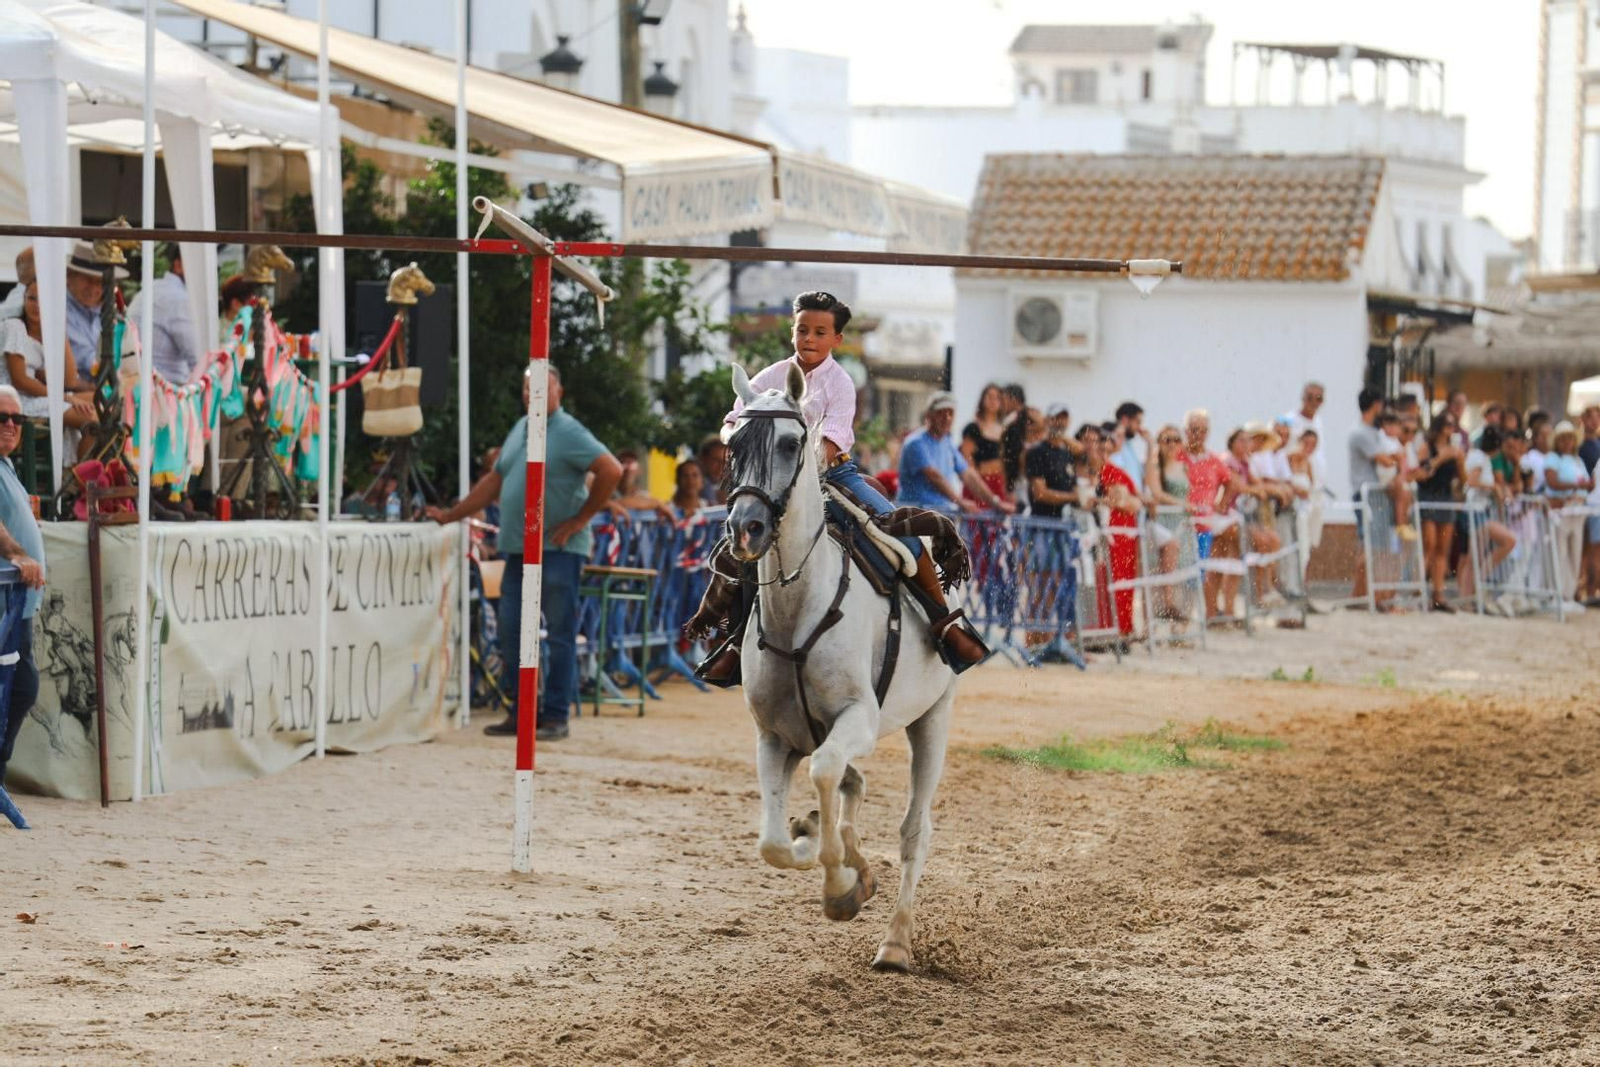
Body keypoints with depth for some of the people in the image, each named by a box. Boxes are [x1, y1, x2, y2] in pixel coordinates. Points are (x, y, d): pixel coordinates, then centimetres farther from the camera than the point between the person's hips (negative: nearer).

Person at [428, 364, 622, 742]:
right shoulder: (520, 430, 17)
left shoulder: (568, 433, -8)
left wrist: (580, 519, -13)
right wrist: (451, 515, 21)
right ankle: (523, 713, 13)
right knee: (512, 632, 7)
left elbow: (611, 472, -17)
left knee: (560, 635, -3)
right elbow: (494, 481, 23)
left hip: (558, 549, -8)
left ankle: (556, 716, -1)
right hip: (518, 549, 8)